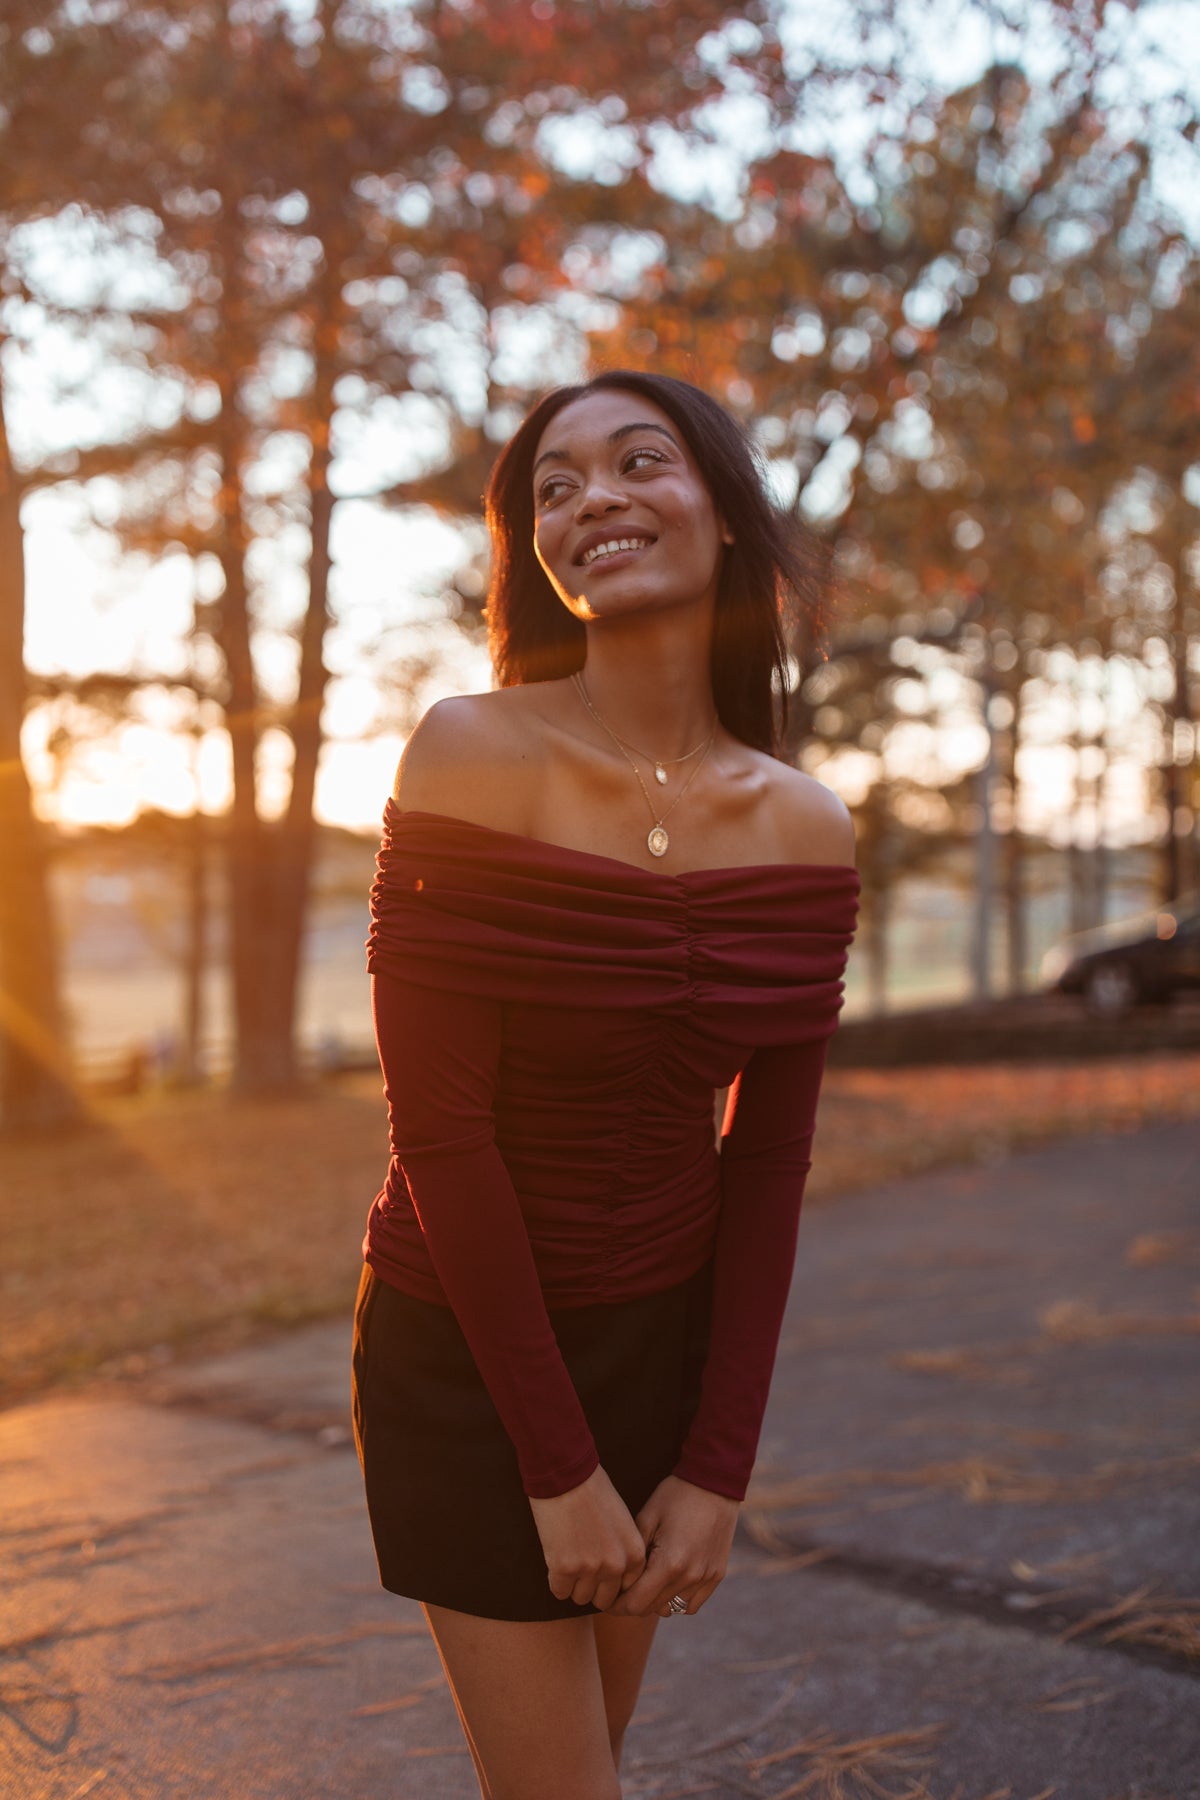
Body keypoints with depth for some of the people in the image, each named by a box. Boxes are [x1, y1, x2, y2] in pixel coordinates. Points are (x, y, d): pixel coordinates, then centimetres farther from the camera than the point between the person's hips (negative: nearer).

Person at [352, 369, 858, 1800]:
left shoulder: (802, 825, -5)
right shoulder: (472, 756, -18)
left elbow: (767, 1158, -2)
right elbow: (439, 1123, -18)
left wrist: (715, 1470, -6)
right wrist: (559, 1465, -15)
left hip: (668, 1341, 4)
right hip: (466, 1350, -4)